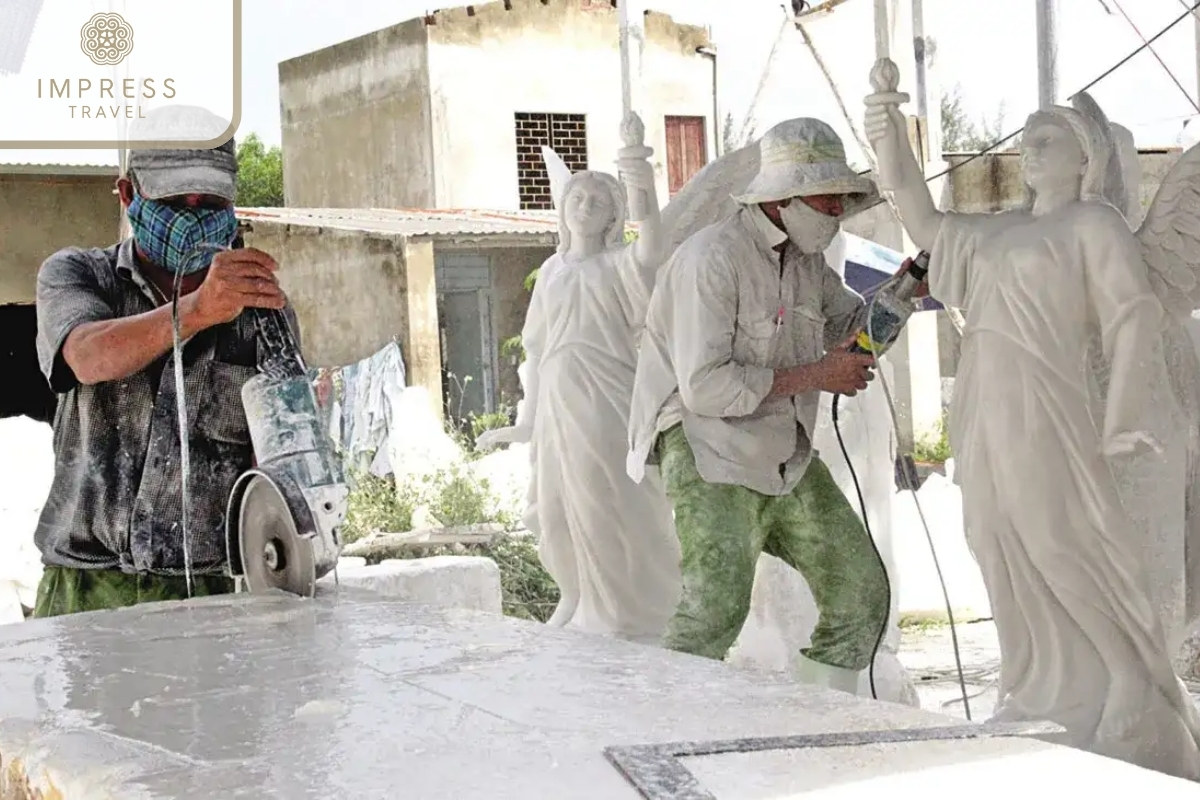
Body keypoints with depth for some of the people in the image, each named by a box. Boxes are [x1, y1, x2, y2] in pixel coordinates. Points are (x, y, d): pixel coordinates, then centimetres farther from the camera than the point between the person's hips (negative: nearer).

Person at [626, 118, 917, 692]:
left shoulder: (806, 259, 10)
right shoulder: (714, 258, -16)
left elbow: (851, 326, 29)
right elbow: (705, 387, -23)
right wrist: (815, 375, -17)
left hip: (787, 457, 9)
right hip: (709, 454, -8)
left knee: (861, 591, 4)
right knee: (717, 606, -25)